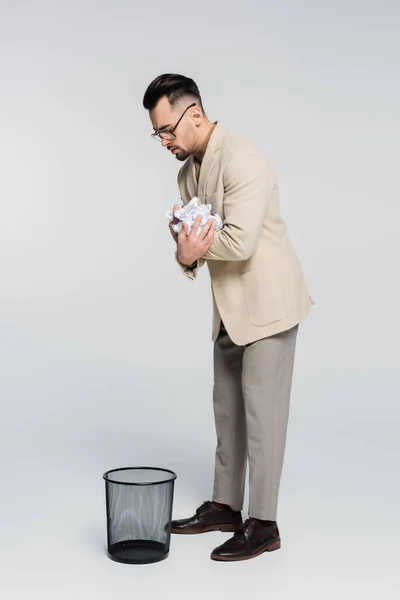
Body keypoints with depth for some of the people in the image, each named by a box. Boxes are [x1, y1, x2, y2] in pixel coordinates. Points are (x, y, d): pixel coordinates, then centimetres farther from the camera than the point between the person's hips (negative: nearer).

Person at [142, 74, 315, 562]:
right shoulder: (187, 172, 9)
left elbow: (240, 241, -28)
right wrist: (188, 256, -11)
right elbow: (191, 239, 13)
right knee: (227, 406, 14)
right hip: (230, 306, 9)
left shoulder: (243, 159, -19)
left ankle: (263, 525, 8)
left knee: (262, 410, -4)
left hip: (267, 303, -9)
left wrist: (194, 245, -10)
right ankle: (225, 506, 28)